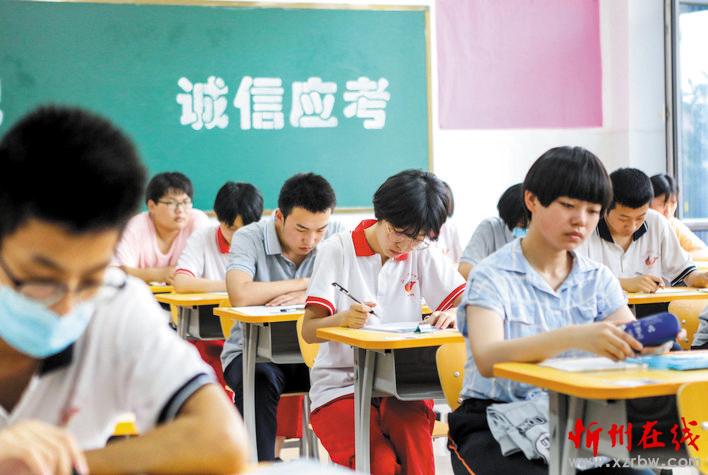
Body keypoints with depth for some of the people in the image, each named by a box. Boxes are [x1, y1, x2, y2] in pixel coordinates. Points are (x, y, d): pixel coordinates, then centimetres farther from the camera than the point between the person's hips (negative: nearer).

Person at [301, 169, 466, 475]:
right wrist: (343, 319, -28)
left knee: (416, 449, -31)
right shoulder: (337, 250, -1)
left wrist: (454, 315, -21)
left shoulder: (422, 254, 7)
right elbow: (309, 330, -6)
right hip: (340, 385, -2)